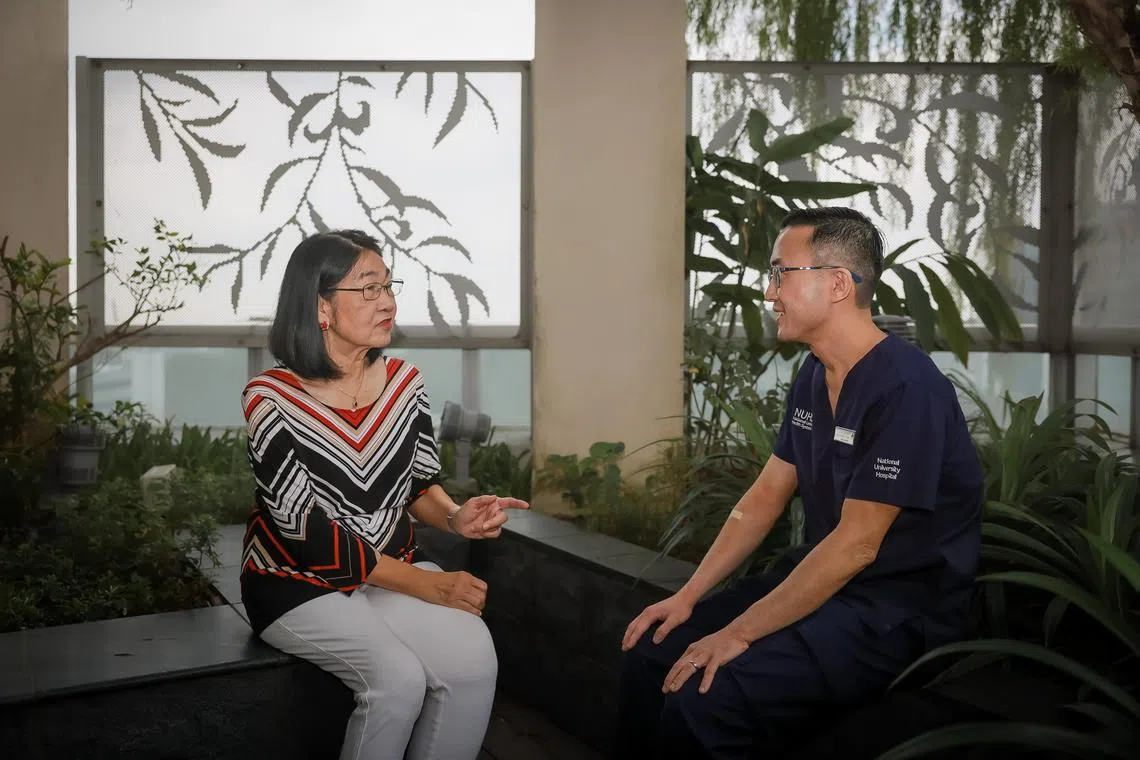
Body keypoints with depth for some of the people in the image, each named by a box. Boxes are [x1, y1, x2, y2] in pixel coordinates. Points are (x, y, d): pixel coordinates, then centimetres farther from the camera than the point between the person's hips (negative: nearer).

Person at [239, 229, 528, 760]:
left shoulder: (404, 382, -1)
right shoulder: (271, 398, -16)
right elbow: (308, 532, -19)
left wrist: (455, 517, -13)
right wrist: (426, 584, -21)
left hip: (393, 569, 5)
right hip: (298, 580, -4)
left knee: (474, 661, -20)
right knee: (399, 679, -27)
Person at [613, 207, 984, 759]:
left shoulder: (905, 387, -21)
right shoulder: (813, 376, 7)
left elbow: (857, 545, -23)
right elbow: (765, 497, 10)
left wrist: (739, 633, -20)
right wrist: (687, 596, 3)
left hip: (898, 610, -8)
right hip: (821, 580, 8)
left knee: (701, 702, -25)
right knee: (650, 655, 0)